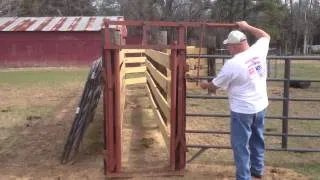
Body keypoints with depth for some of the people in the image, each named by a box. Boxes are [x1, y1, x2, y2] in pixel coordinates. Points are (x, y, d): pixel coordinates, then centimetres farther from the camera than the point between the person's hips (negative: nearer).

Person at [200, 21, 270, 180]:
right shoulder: (258, 51, -5)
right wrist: (247, 27, 26)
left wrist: (205, 85, 15)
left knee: (241, 146, 5)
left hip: (242, 111, -7)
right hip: (260, 106, 7)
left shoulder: (232, 64, -21)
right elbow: (265, 36, 19)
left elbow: (215, 86, -7)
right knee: (257, 140, 23)